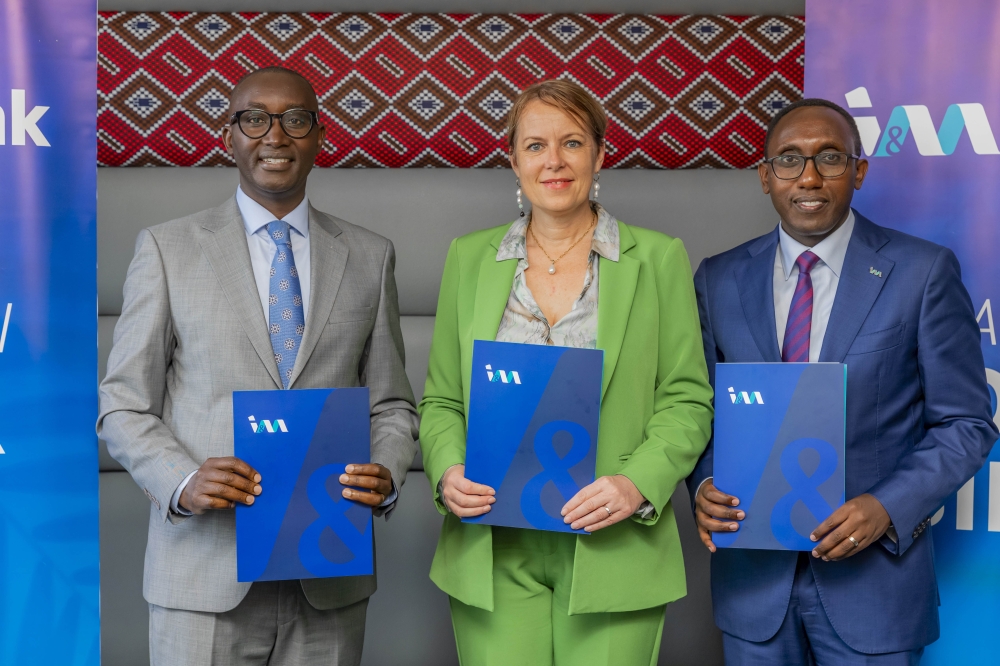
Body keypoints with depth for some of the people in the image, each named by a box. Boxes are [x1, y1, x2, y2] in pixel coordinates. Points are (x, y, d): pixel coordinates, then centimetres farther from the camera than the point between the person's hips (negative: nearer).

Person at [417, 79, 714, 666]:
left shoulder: (658, 259, 3)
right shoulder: (470, 258, 10)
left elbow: (687, 400, 2)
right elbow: (442, 400, 12)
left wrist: (638, 483, -14)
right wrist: (448, 472, -7)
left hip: (610, 548, -1)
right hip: (492, 554, 2)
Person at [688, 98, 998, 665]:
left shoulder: (924, 272, -5)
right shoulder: (719, 279, 4)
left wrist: (888, 507, -17)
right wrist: (706, 485, -10)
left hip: (873, 571, -2)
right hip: (752, 571, 3)